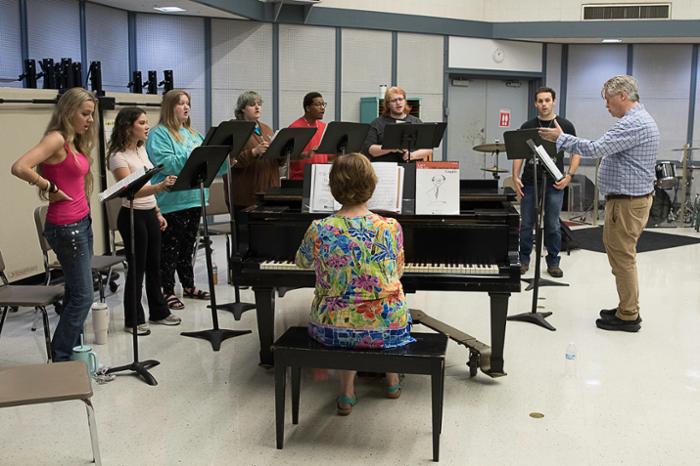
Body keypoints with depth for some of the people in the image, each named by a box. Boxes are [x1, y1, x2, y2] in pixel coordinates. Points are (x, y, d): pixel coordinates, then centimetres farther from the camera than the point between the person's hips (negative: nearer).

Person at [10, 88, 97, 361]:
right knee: (82, 296, -4)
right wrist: (50, 189, -16)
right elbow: (19, 167, -27)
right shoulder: (56, 138, -15)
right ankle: (59, 359, 6)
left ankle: (72, 353, 23)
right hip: (65, 227, -9)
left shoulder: (74, 142, 12)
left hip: (82, 223, 9)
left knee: (76, 294, 13)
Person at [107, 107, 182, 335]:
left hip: (150, 214, 8)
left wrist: (157, 213, 15)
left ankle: (159, 312, 27)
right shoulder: (118, 156, -15)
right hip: (132, 216, -8)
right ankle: (133, 320, 12)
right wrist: (160, 186, -43)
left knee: (154, 265, 15)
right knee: (137, 267, 0)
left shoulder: (141, 149, 10)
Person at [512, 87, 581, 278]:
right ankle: (524, 260, 19)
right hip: (529, 183, 1)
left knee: (553, 225, 4)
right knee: (526, 224, 6)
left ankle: (553, 262, 16)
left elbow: (576, 152, 3)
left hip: (554, 183, -1)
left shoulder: (565, 126, 1)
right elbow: (518, 153, 6)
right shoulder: (527, 126, 5)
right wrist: (515, 176, -4)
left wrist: (569, 176, -7)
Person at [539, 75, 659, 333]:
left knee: (622, 257, -3)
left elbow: (596, 148, -26)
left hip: (627, 202, -11)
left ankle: (628, 316, 5)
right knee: (621, 255, 16)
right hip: (630, 198, 11)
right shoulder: (640, 119, 16)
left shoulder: (633, 123, -20)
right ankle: (627, 308, 25)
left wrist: (560, 138, -16)